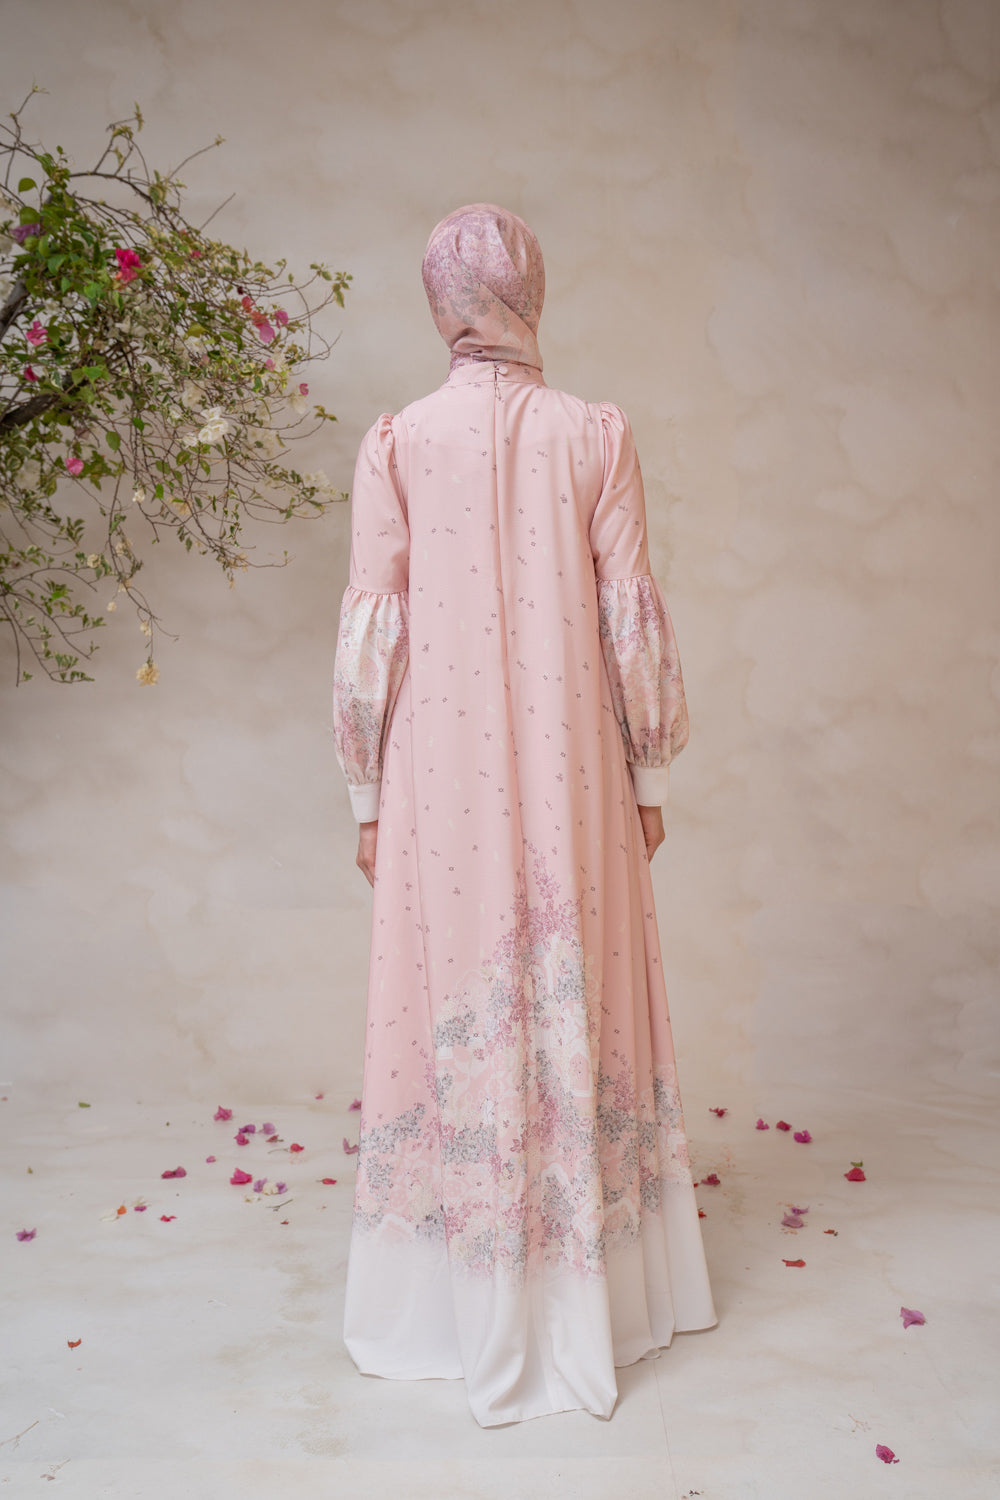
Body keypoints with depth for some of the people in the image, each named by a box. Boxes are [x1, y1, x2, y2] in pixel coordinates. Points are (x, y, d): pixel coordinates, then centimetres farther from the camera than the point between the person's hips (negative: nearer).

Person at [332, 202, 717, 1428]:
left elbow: (370, 636, -4)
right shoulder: (595, 433, -1)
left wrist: (367, 799, 5)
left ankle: (465, 1318, 26)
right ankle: (590, 1304, 29)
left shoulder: (395, 442, -2)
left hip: (442, 786, 0)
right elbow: (634, 625, -2)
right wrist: (649, 777, 9)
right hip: (569, 780, 1)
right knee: (575, 1008, 12)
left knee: (456, 1011, 10)